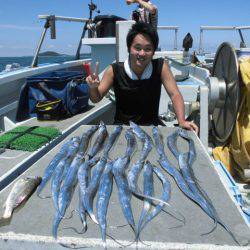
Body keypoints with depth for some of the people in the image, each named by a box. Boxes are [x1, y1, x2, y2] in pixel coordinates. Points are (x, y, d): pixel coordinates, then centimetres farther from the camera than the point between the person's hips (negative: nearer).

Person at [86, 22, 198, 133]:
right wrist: (93, 87, -26)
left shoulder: (160, 67, -9)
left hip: (151, 126, 1)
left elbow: (174, 95, -11)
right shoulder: (115, 70, -11)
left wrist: (182, 121, -27)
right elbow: (97, 99, -3)